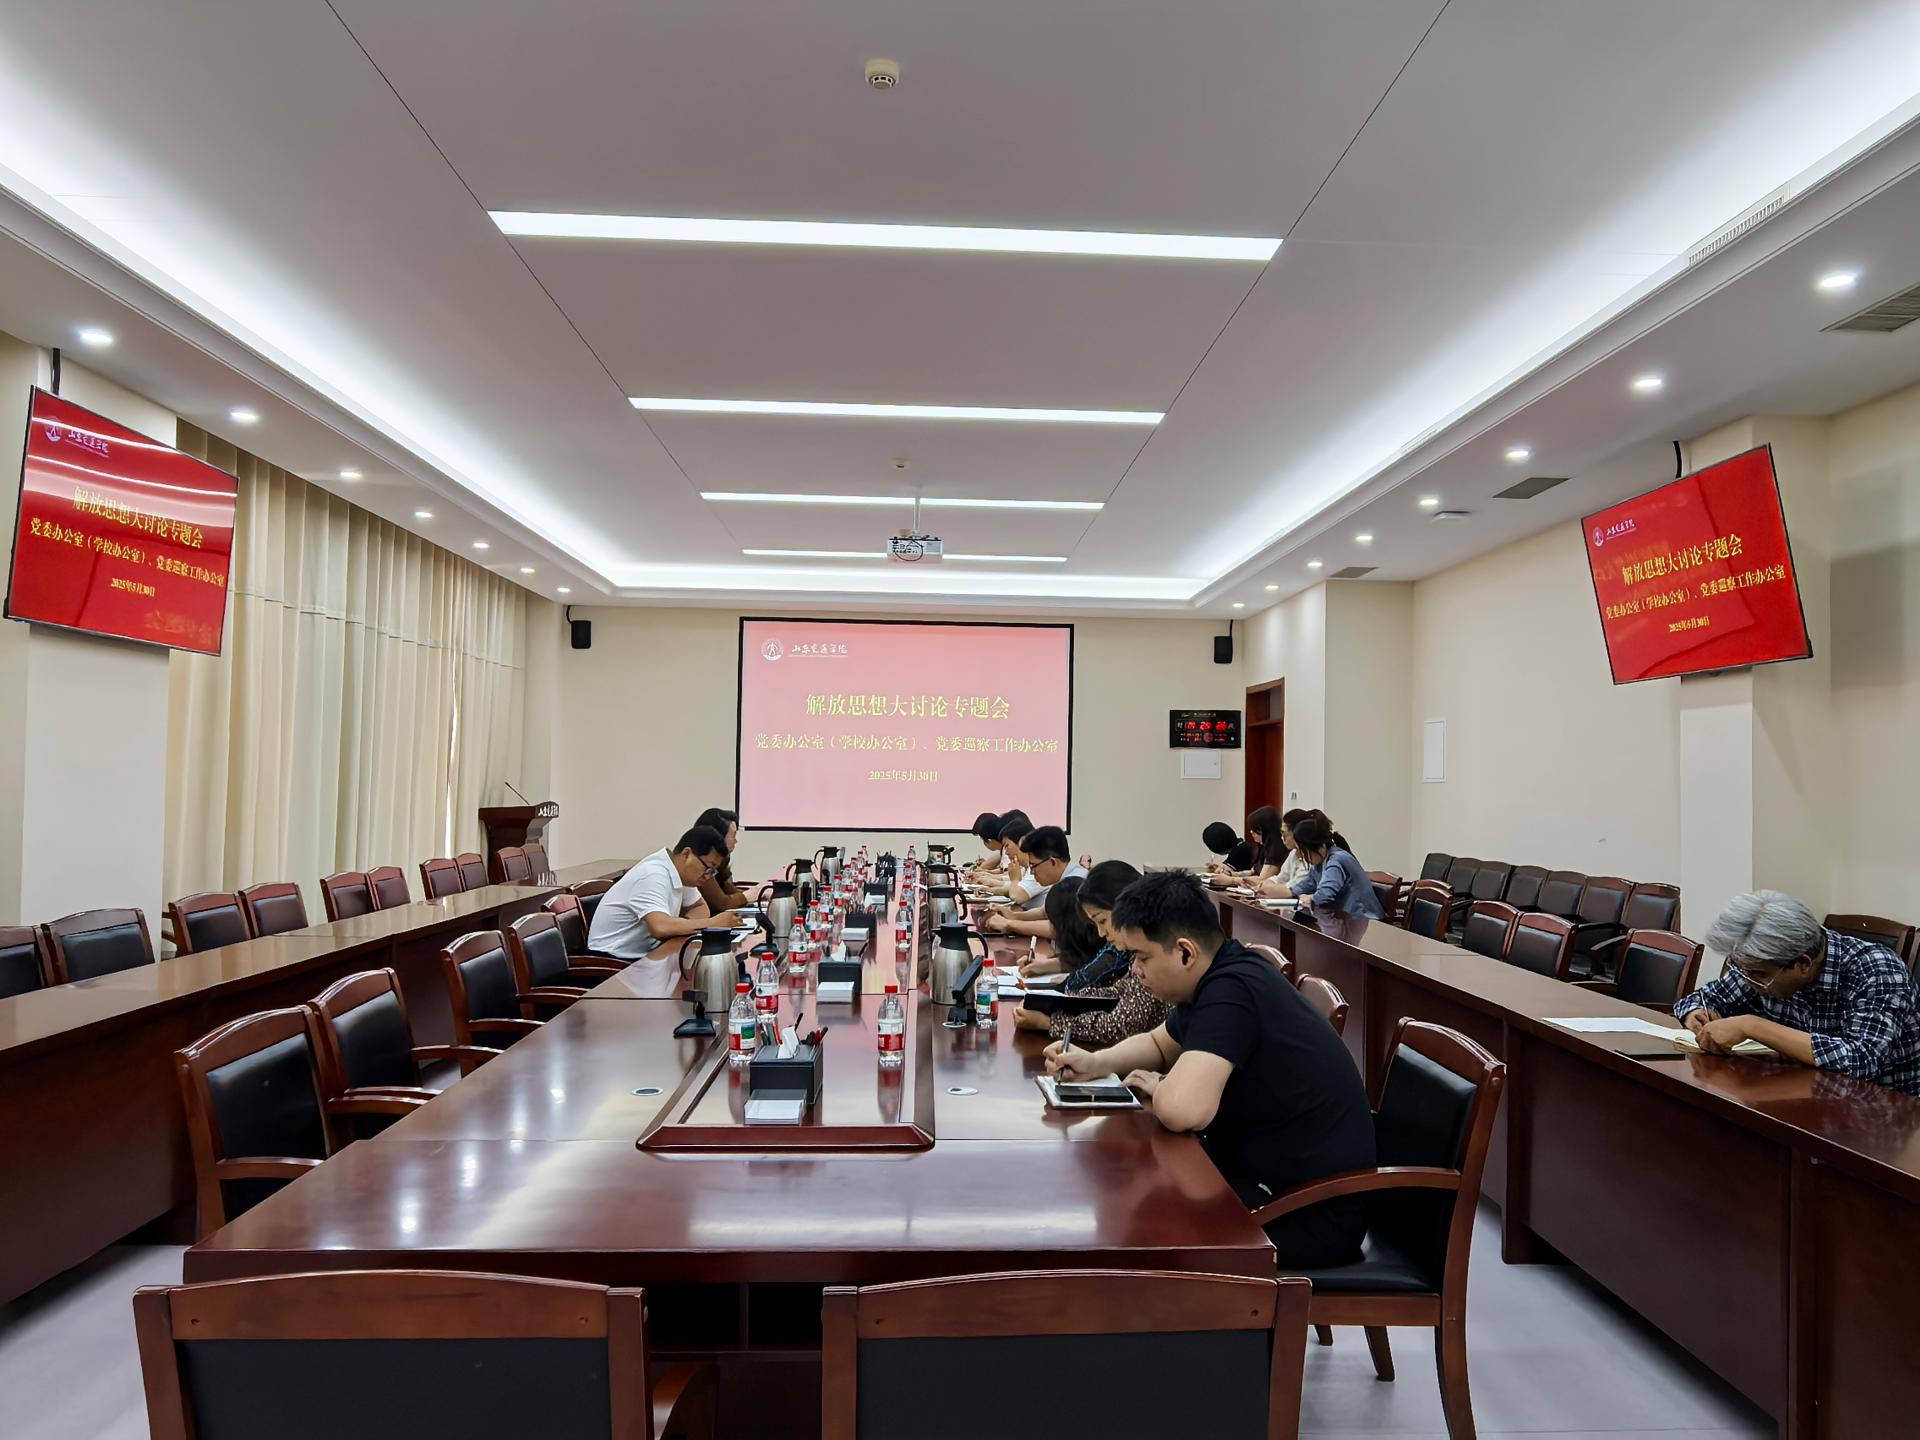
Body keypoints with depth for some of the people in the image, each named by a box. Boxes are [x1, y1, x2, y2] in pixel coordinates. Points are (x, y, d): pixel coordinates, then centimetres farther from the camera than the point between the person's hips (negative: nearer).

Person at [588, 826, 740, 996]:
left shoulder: (680, 872, 2)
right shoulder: (654, 875, -24)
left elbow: (700, 907, 14)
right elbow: (660, 927, -37)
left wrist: (686, 924, -10)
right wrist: (713, 922, -27)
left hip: (645, 953, 9)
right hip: (615, 961, -9)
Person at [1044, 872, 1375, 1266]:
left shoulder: (1231, 990, -27)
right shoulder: (1222, 978, 3)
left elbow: (1182, 1109, -39)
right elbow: (1157, 1043, 21)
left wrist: (1157, 1086, -15)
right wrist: (1094, 1063, 1)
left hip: (1314, 1213, -9)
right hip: (1270, 1171, 9)